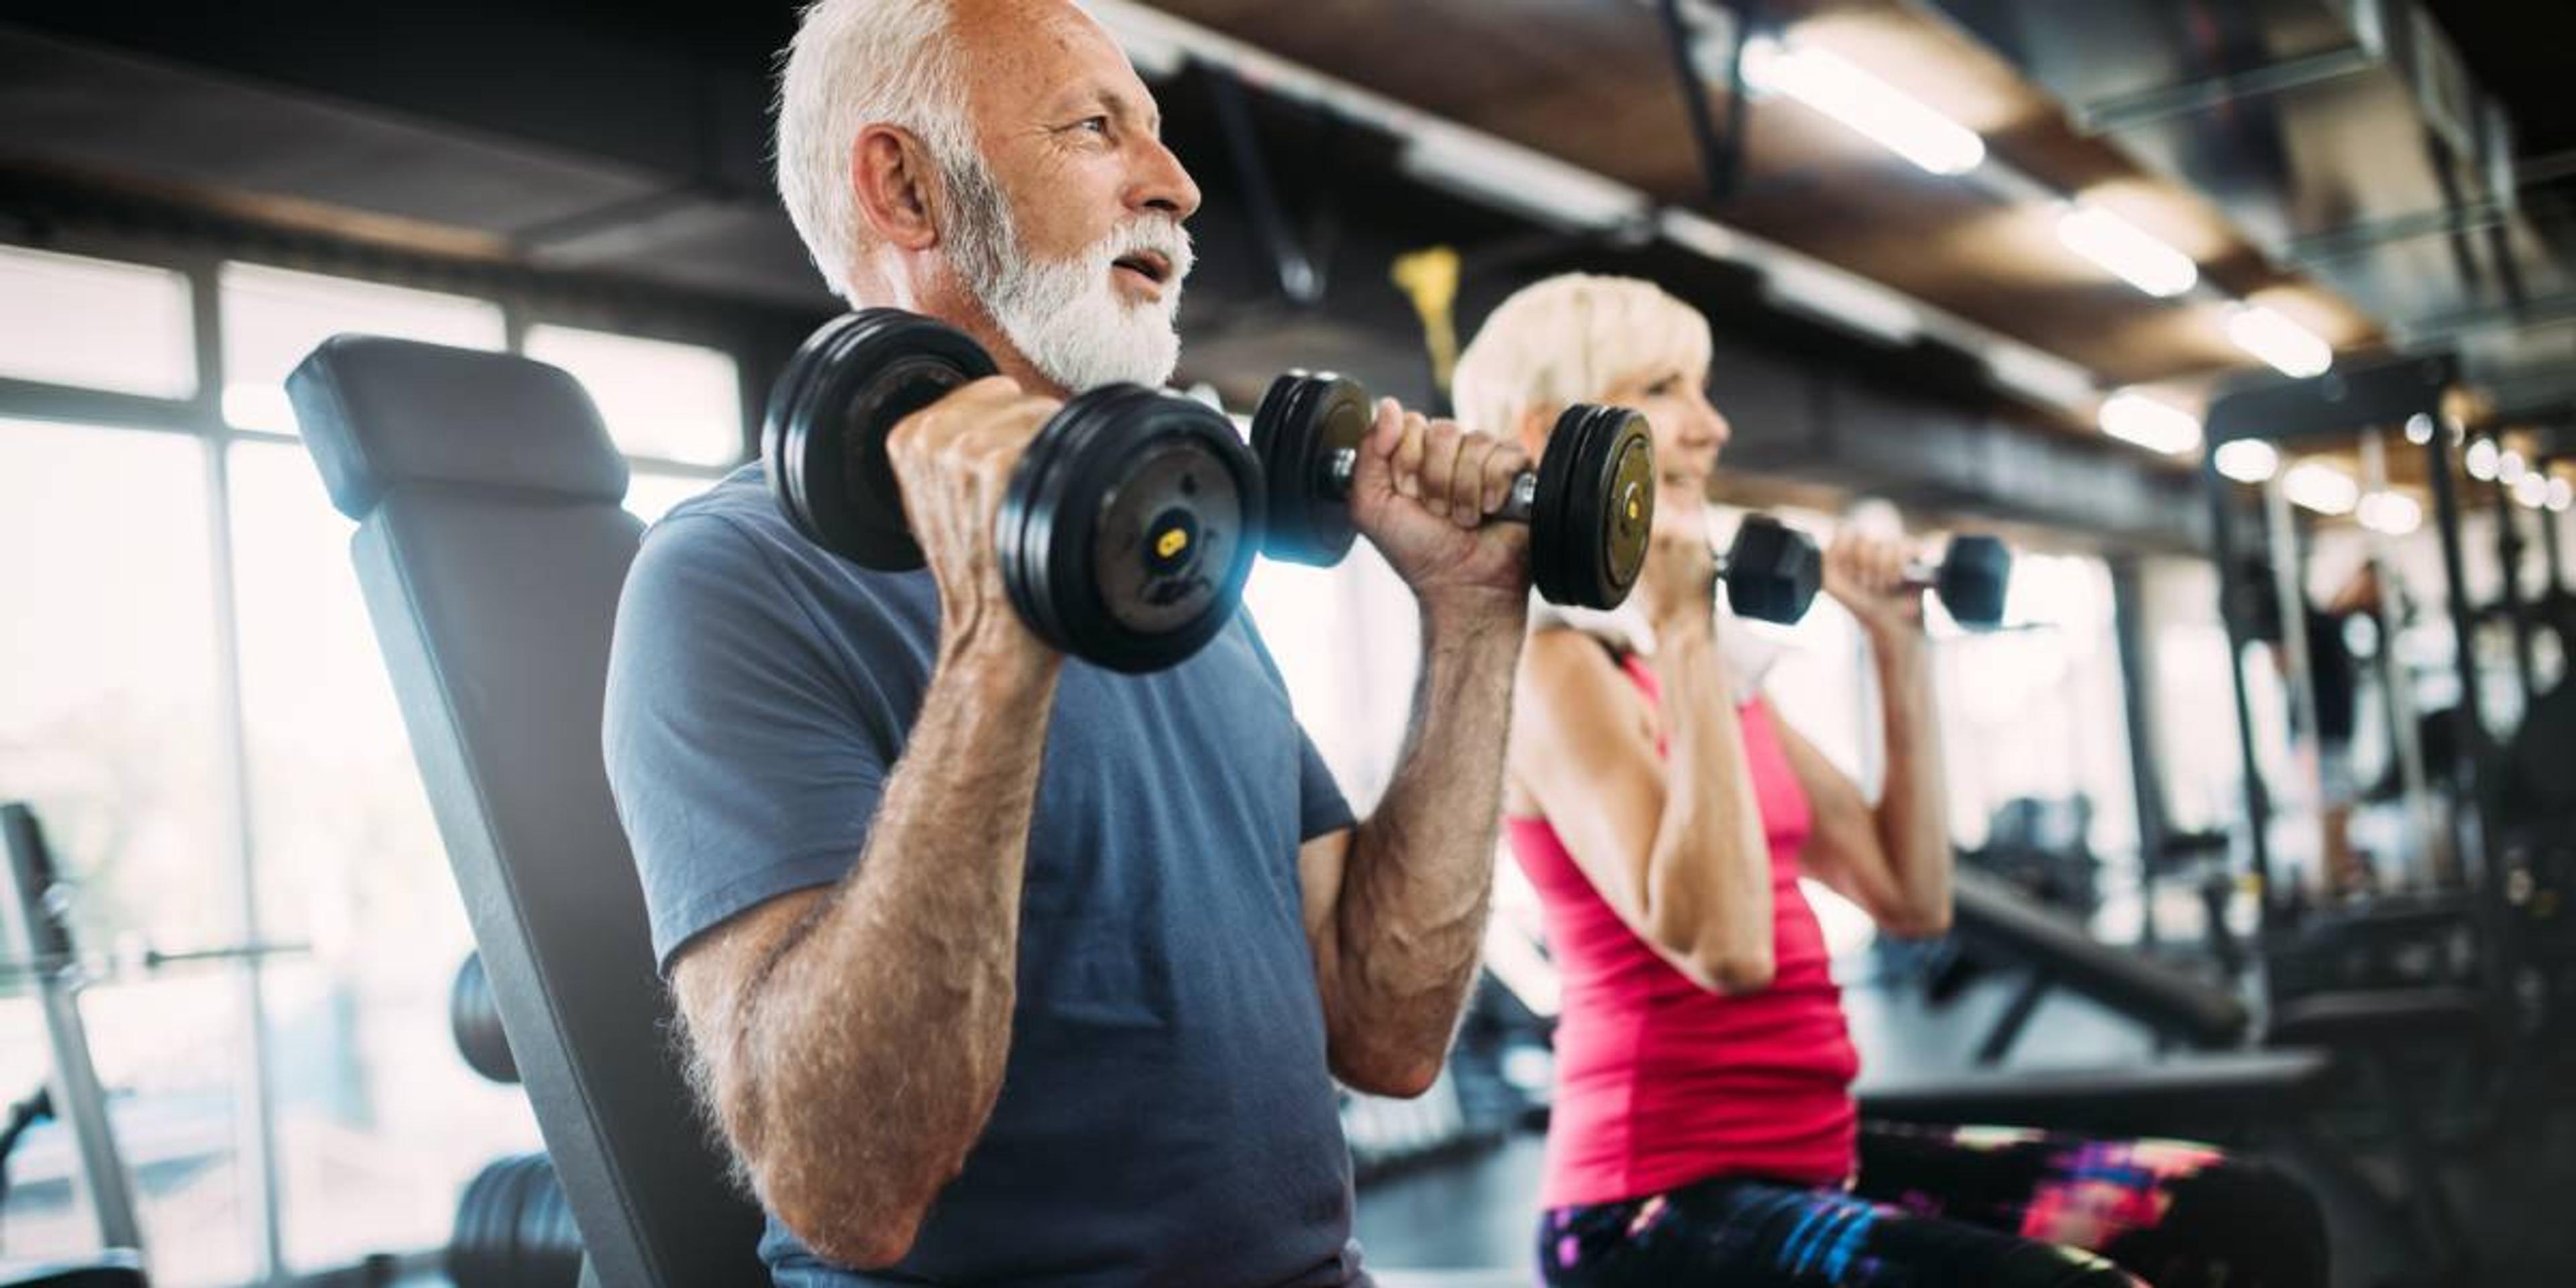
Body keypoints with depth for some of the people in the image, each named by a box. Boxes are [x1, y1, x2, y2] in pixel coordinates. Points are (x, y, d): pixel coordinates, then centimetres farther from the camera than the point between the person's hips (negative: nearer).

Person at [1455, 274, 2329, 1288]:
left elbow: (1911, 897, 14)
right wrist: (1679, 637, -22)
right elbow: (1723, 948, -25)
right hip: (1663, 1205, -8)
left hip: (1810, 1161, 9)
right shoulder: (1555, 667, -12)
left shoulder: (1707, 665, 13)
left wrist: (1897, 651, 11)